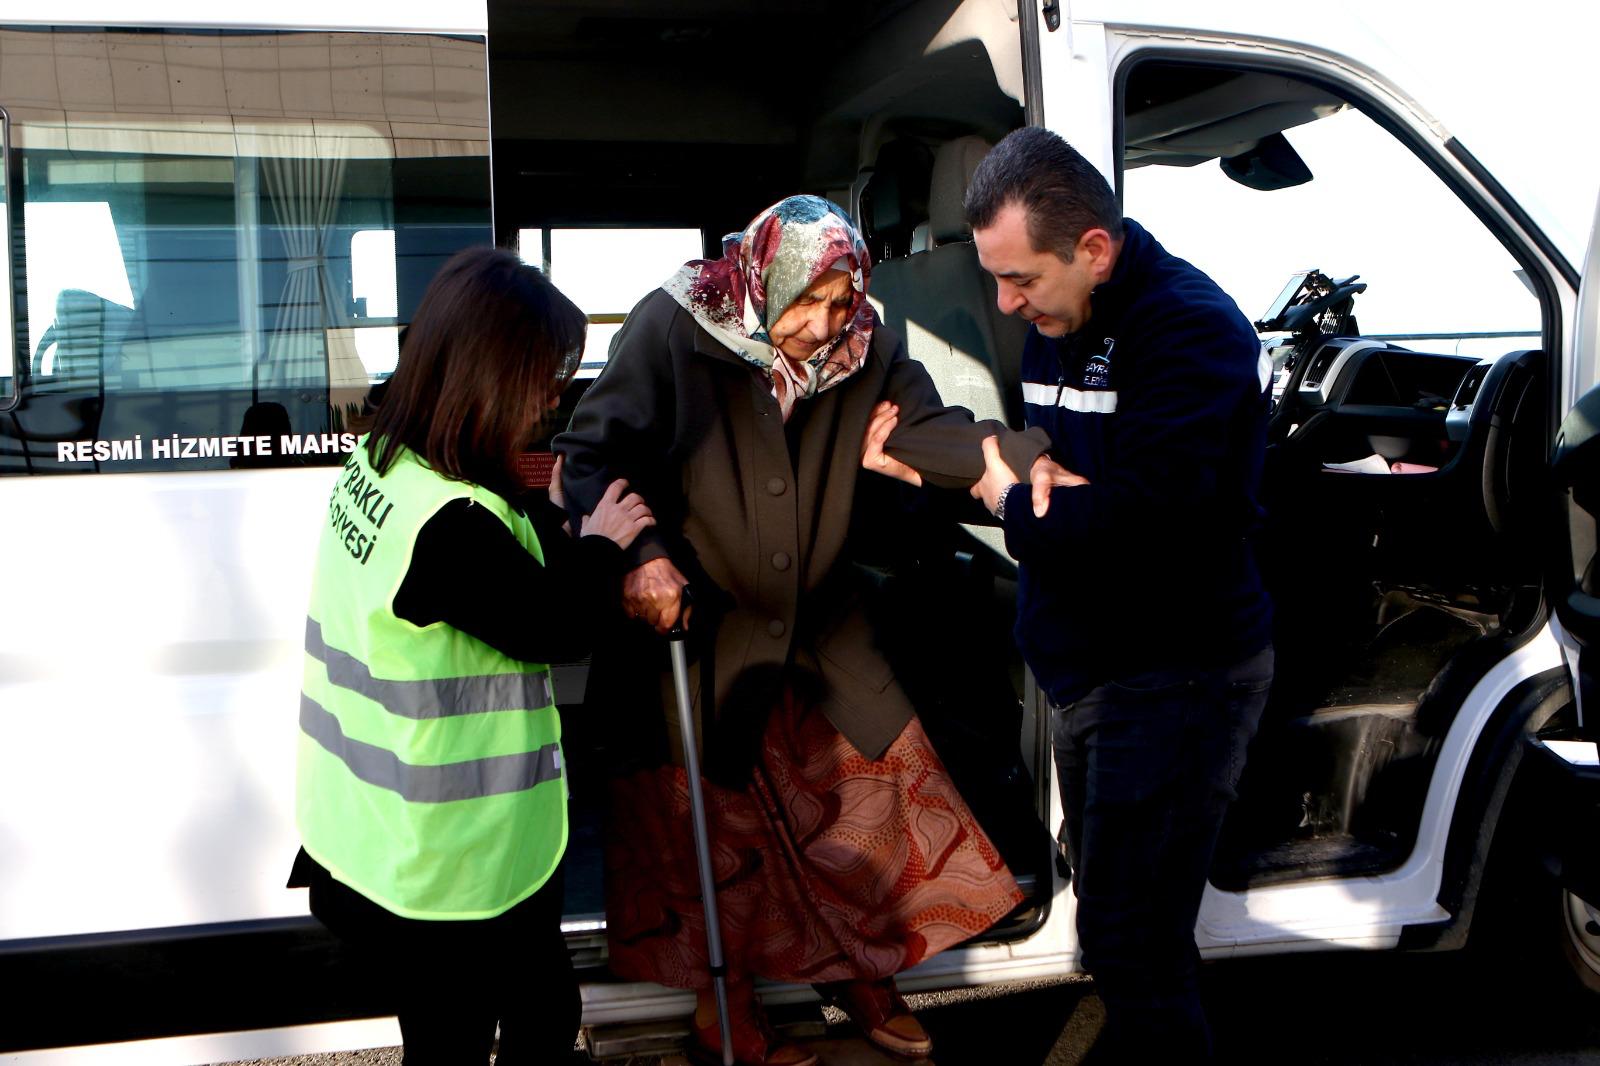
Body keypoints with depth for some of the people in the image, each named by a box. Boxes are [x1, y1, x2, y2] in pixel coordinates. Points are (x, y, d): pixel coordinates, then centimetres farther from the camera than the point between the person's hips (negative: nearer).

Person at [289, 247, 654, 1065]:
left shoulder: (379, 462, 1)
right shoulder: (451, 525, -29)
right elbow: (557, 628, -16)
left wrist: (553, 524, -3)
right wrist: (597, 545, 0)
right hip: (443, 874, -9)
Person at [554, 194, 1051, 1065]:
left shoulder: (861, 344, -5)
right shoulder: (670, 329, -18)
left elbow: (923, 427, -13)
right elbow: (596, 454, -18)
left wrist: (1018, 456, -32)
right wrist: (636, 556, -34)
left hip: (816, 625, 5)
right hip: (691, 619, -4)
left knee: (872, 779, 11)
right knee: (709, 816, 6)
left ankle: (859, 971, 35)